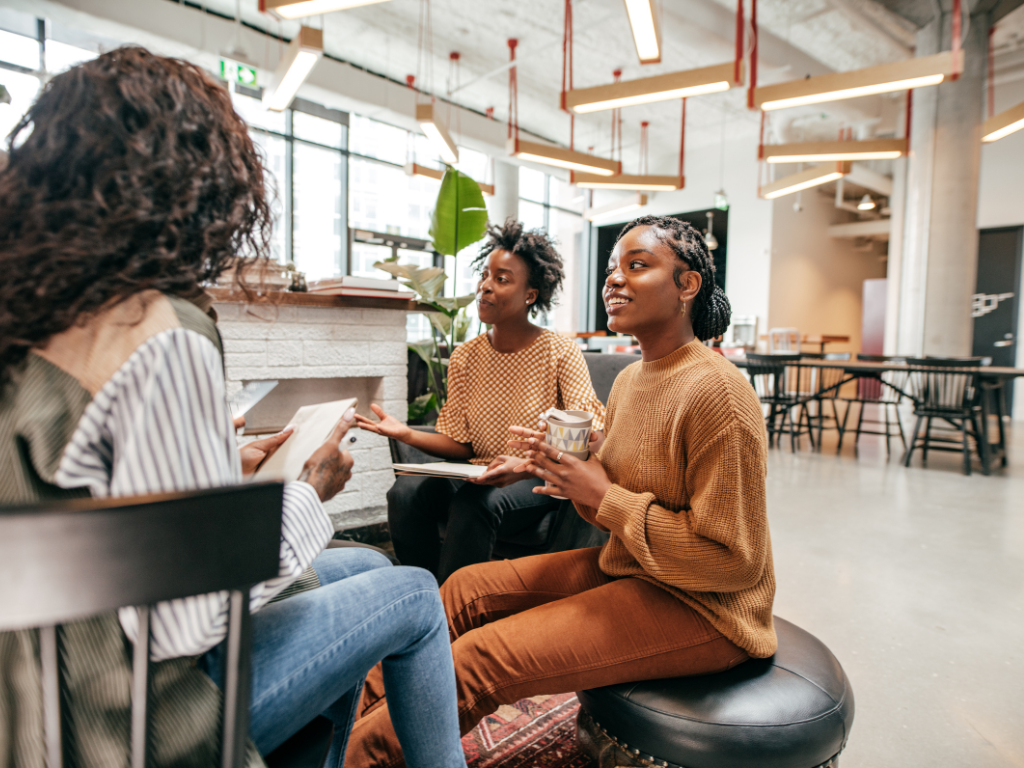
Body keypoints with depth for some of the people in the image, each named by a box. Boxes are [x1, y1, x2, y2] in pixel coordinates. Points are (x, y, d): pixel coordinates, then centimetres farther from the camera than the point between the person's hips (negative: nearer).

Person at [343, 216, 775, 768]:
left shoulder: (716, 392, -23)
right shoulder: (630, 379, 6)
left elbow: (734, 560, -23)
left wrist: (606, 499, -21)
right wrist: (567, 470, -9)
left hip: (698, 607, -8)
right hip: (624, 568, 8)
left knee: (480, 659, -16)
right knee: (468, 588, 3)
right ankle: (370, 707, 18)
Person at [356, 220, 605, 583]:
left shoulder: (561, 353, -8)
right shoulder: (465, 356, 5)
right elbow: (461, 443, 4)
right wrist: (408, 434, -13)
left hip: (538, 482, -4)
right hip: (478, 475, 4)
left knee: (474, 503, -34)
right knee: (406, 491, -23)